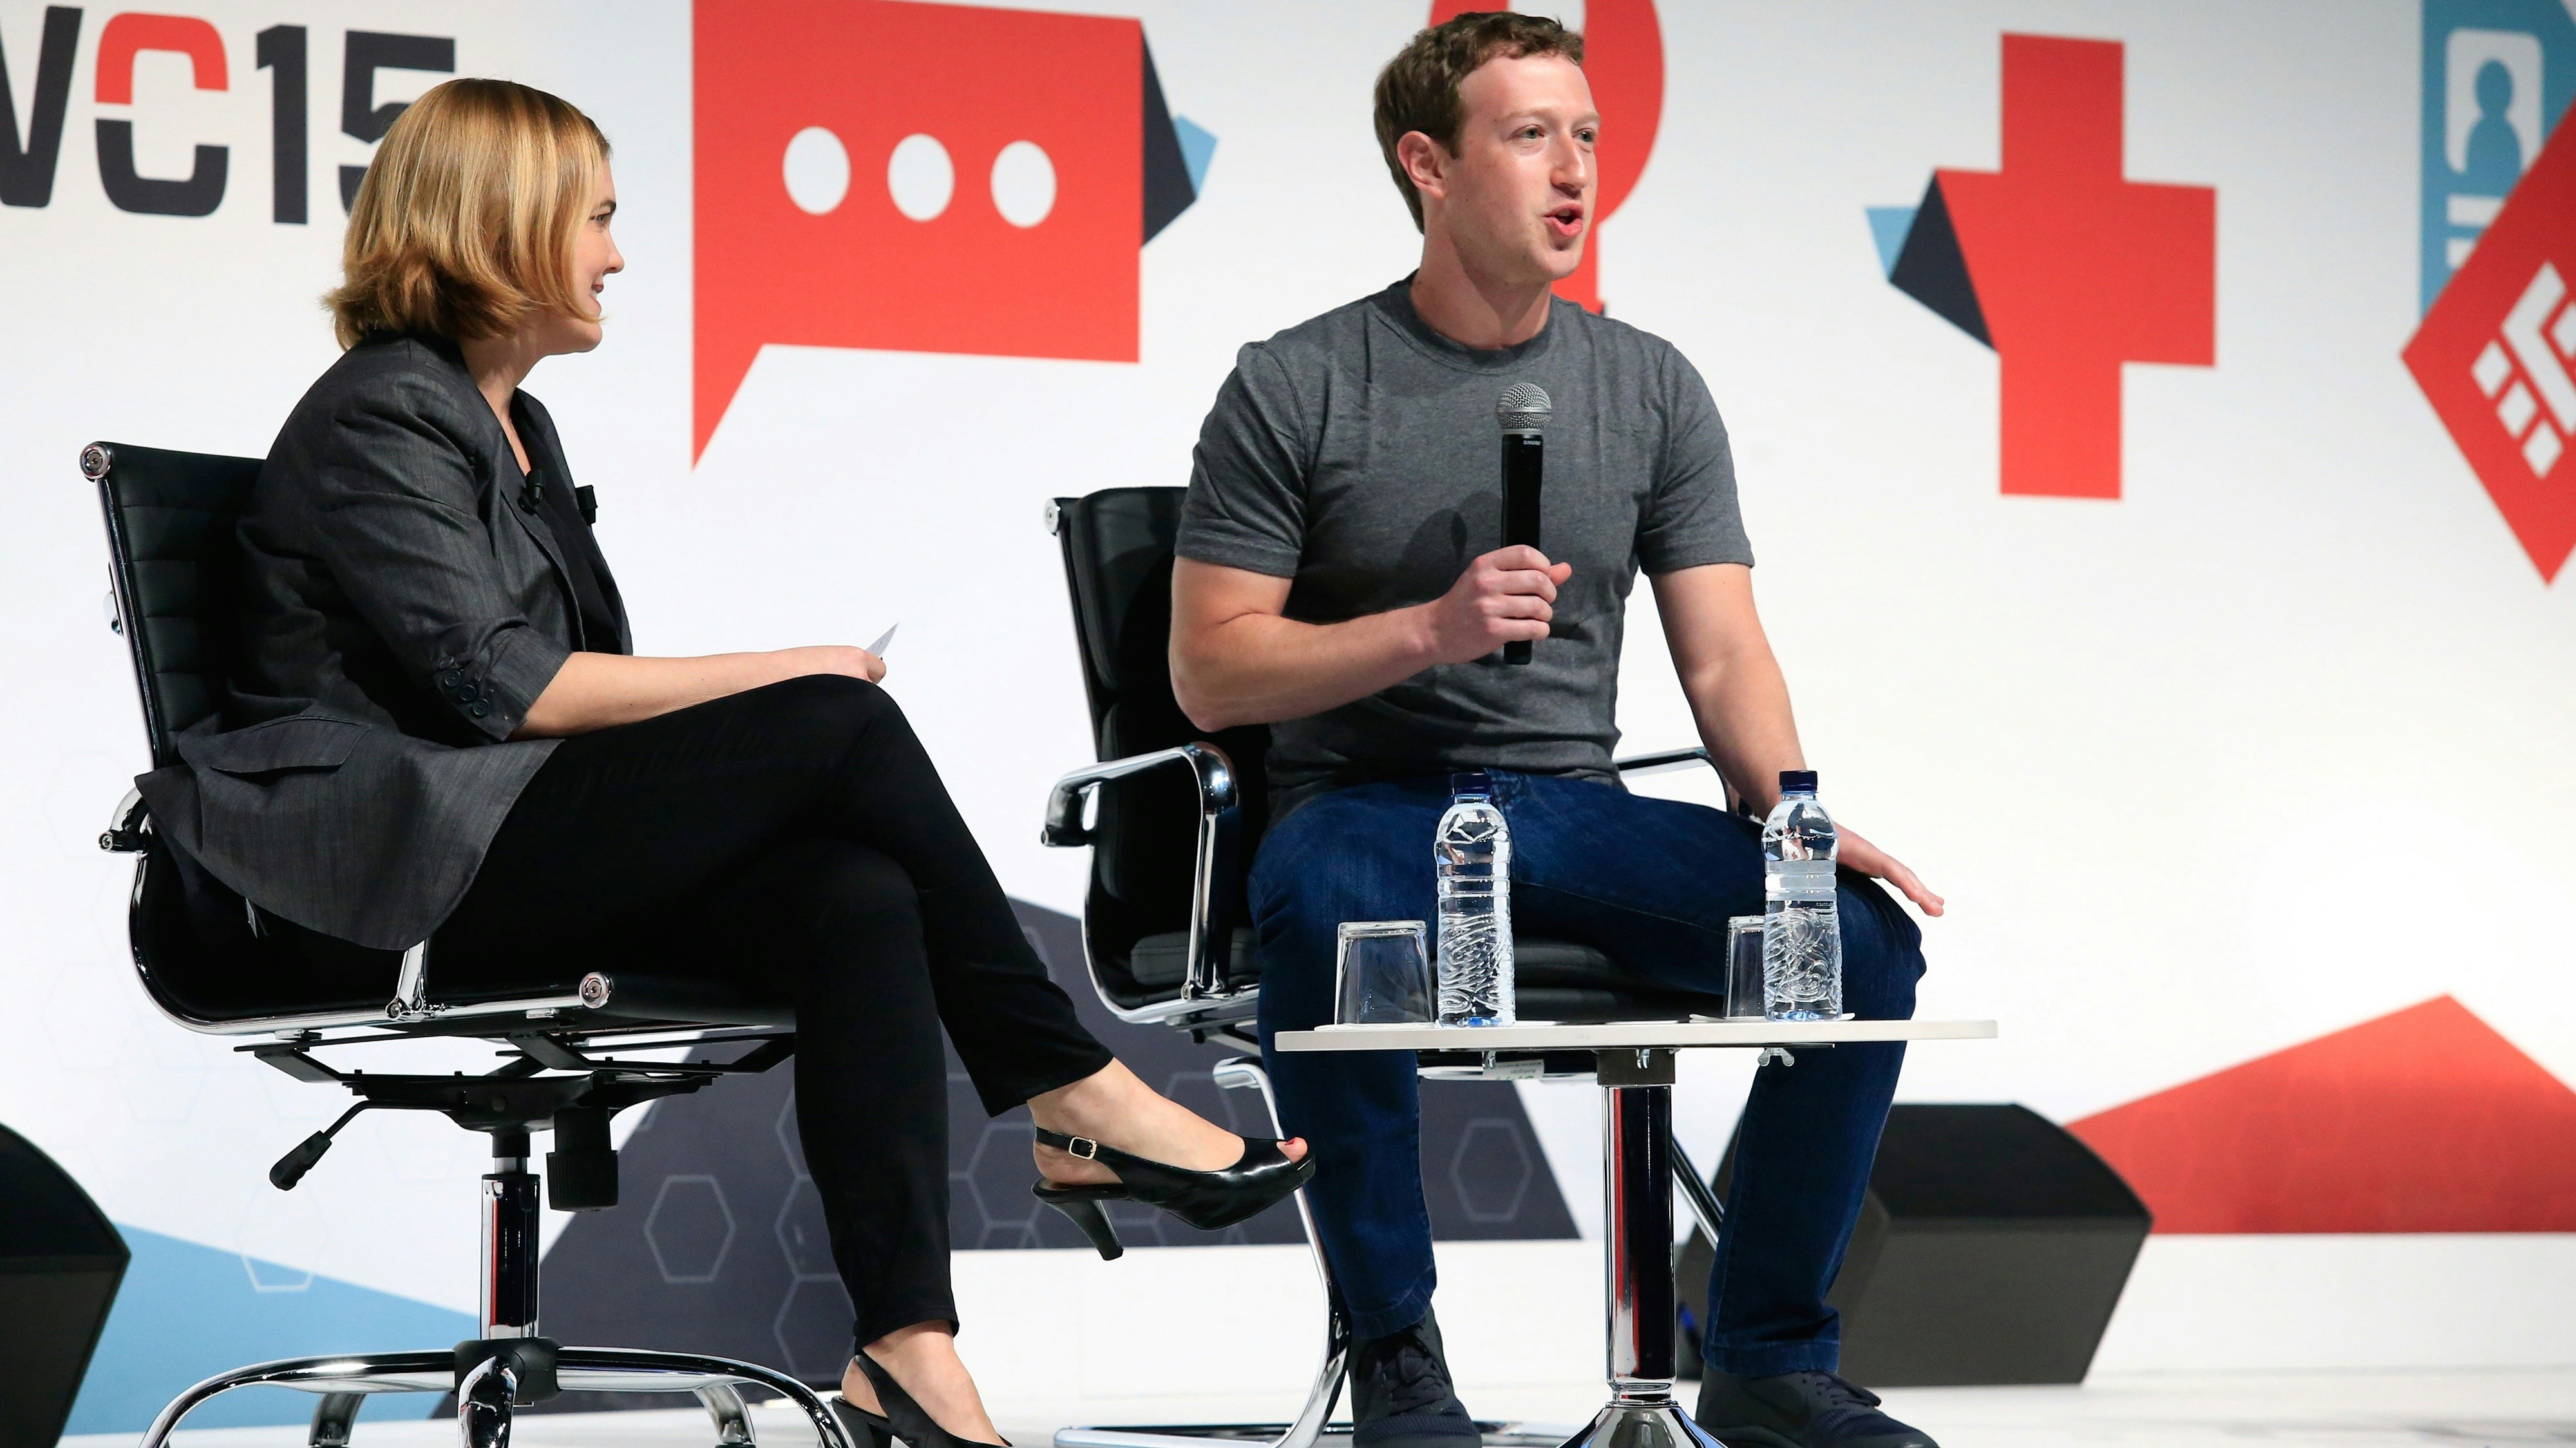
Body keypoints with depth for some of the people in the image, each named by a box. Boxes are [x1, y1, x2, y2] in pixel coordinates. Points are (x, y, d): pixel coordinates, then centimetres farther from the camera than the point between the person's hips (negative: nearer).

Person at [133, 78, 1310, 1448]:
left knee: (859, 897, -21)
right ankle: (1075, 1100, -12)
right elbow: (496, 684, -16)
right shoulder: (380, 420, -6)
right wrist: (777, 674, -11)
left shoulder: (511, 426, 24)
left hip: (526, 847, 8)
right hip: (411, 861, -8)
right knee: (835, 723, -21)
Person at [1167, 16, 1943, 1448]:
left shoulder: (1651, 388, 10)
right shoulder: (1295, 389, -1)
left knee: (1868, 933, -20)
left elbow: (1724, 655, 5)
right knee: (1327, 913, -40)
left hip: (1572, 805, 4)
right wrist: (1429, 629, -17)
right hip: (1366, 800, -4)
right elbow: (1211, 672, -4)